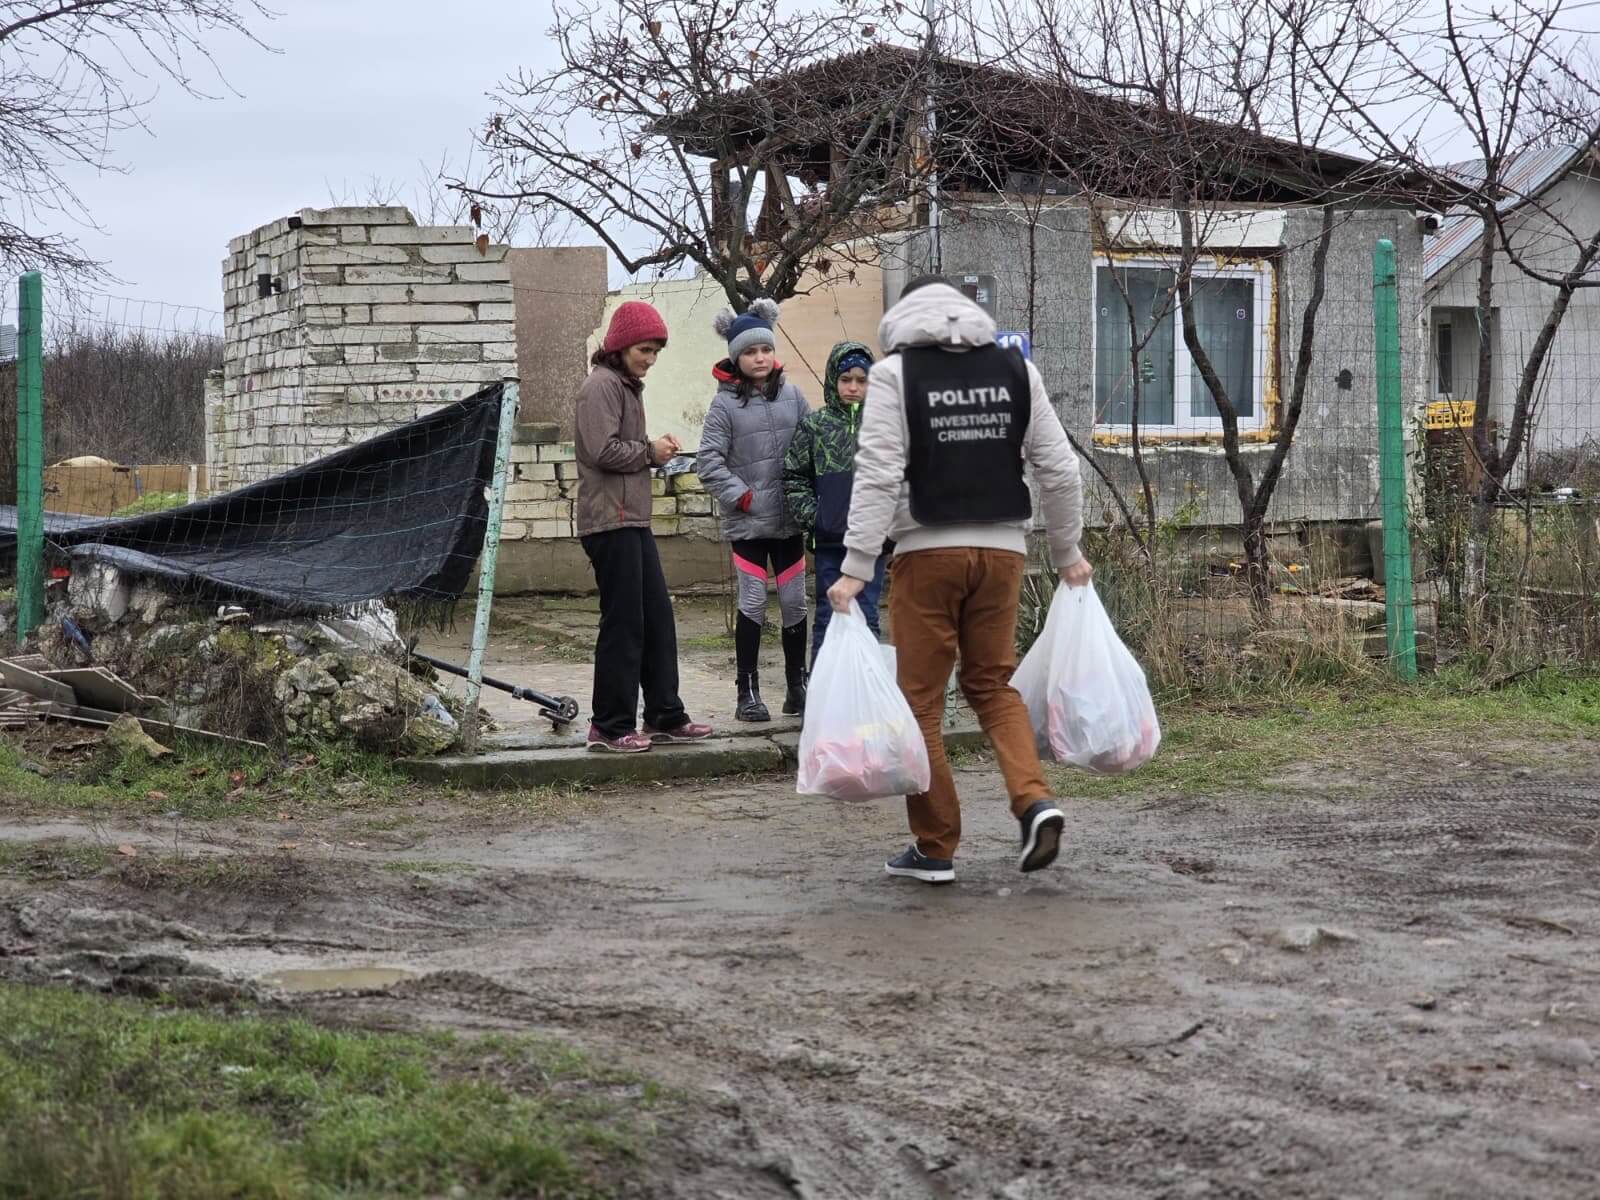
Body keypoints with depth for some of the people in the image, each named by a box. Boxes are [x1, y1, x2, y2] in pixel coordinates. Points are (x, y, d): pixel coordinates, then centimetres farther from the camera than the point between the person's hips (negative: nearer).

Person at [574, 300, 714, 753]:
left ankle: (664, 716, 18)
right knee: (623, 624, -6)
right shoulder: (602, 385, -11)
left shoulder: (628, 387, 20)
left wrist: (657, 449, 4)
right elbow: (603, 451, -21)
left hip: (633, 520, 10)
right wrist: (650, 451, -8)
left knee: (658, 620, 11)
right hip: (610, 521, -10)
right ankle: (611, 726, 0)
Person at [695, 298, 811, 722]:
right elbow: (709, 460, -8)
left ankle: (798, 687, 19)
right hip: (747, 523, -4)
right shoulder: (725, 404, -6)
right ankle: (747, 693, 6)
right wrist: (740, 496, -13)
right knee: (752, 603, -1)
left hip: (788, 519, 4)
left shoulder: (791, 394, 5)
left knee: (794, 602, 8)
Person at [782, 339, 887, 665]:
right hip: (829, 540, 0)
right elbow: (793, 477, 5)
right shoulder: (814, 426, 2)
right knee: (827, 617, 5)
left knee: (866, 617, 5)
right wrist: (810, 516, -5)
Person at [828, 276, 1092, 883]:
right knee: (992, 683, 17)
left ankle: (935, 847, 8)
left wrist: (856, 568, -12)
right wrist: (1068, 553, 19)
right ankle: (1035, 799, -4)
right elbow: (1059, 471, 9)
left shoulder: (895, 373, -3)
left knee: (921, 697, 5)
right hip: (1002, 549, 4)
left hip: (929, 552, -4)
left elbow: (878, 475, -12)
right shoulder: (1017, 370, 9)